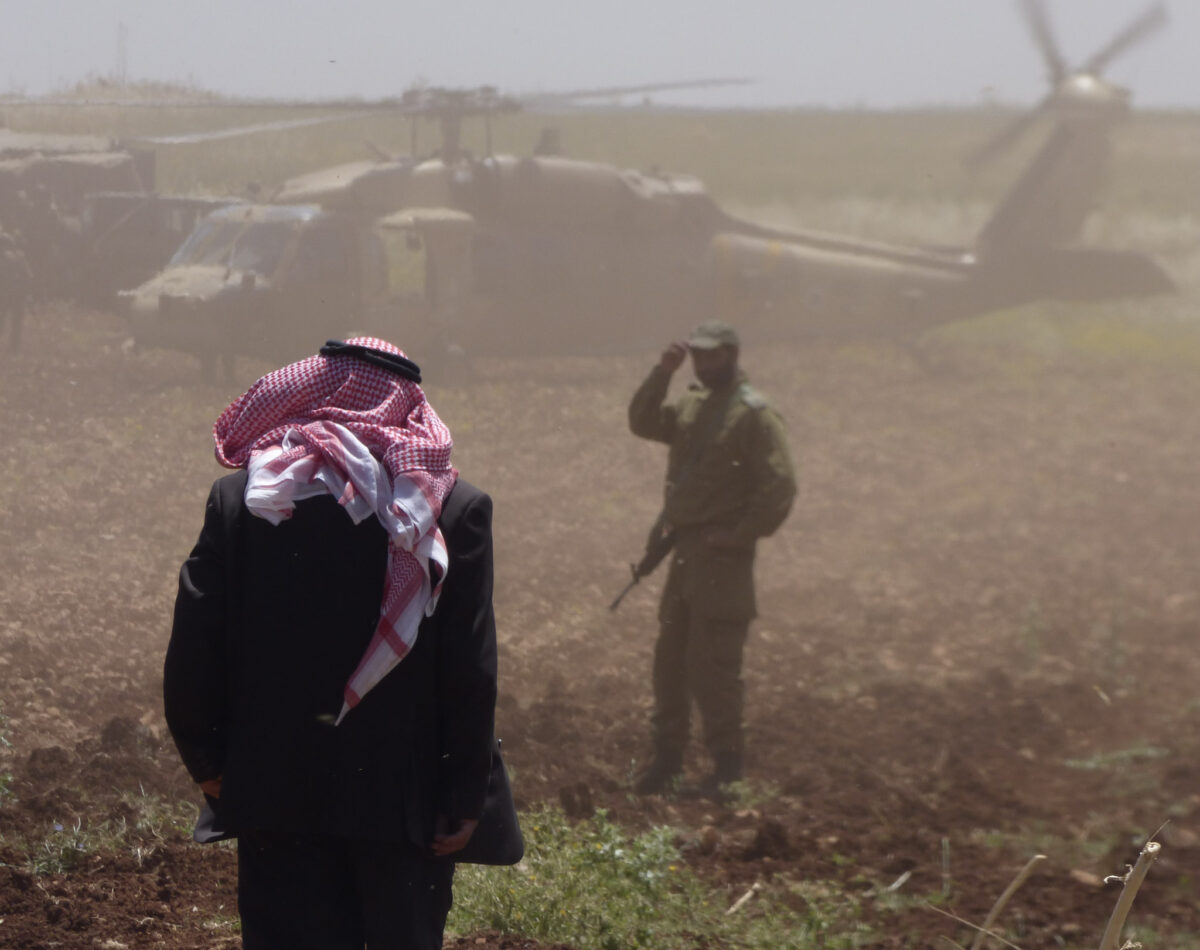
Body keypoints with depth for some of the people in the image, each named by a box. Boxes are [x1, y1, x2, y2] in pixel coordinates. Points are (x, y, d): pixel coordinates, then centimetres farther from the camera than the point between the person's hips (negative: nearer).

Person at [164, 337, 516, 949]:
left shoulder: (239, 497, -3)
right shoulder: (456, 508, -7)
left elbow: (192, 647, -2)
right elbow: (471, 669, -9)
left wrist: (206, 760, 12)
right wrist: (464, 795, -1)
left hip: (275, 791, 1)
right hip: (405, 797, -1)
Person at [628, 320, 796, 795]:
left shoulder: (754, 415, -12)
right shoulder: (692, 407, 14)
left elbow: (779, 488, -16)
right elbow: (643, 422, 12)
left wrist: (738, 536, -16)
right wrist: (661, 375, 0)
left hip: (723, 557, -8)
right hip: (685, 551, 8)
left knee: (712, 664, -7)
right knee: (670, 657, 12)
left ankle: (728, 765, 2)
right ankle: (667, 756, 21)